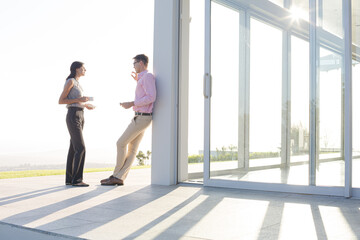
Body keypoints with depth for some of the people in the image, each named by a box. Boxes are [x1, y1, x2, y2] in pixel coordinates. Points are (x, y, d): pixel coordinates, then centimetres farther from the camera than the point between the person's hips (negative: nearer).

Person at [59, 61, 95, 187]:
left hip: (79, 117, 10)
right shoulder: (70, 81, -8)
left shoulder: (76, 83, 20)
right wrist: (79, 99, -17)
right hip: (73, 117, -10)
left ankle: (69, 179, 11)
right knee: (80, 148, -14)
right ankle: (77, 179, -11)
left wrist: (85, 105, 17)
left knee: (74, 149, 8)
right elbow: (60, 101, -9)